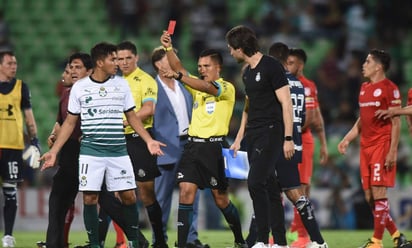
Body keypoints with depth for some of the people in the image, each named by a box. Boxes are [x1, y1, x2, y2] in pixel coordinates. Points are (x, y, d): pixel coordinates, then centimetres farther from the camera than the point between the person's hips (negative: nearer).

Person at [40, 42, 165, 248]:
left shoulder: (121, 84, 7)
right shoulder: (80, 87, 2)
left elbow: (132, 117, 15)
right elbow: (70, 122, 8)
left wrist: (149, 140, 4)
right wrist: (54, 151, 2)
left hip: (118, 151, 2)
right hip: (90, 152, -2)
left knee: (128, 196, -1)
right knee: (90, 198, -4)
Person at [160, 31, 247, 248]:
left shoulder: (227, 88, -4)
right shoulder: (197, 85, 15)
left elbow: (208, 88, -24)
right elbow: (179, 69, 2)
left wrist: (178, 76, -35)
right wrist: (168, 48, -16)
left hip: (213, 147, -5)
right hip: (193, 146, 5)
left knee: (221, 198, 3)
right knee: (186, 192, -9)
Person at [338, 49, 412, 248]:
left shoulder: (389, 88, -8)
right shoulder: (364, 88, 16)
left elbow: (396, 123, -11)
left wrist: (392, 152, -16)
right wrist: (347, 139, 13)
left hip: (382, 145, -8)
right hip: (366, 147, 8)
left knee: (378, 193, -11)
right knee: (369, 197, 5)